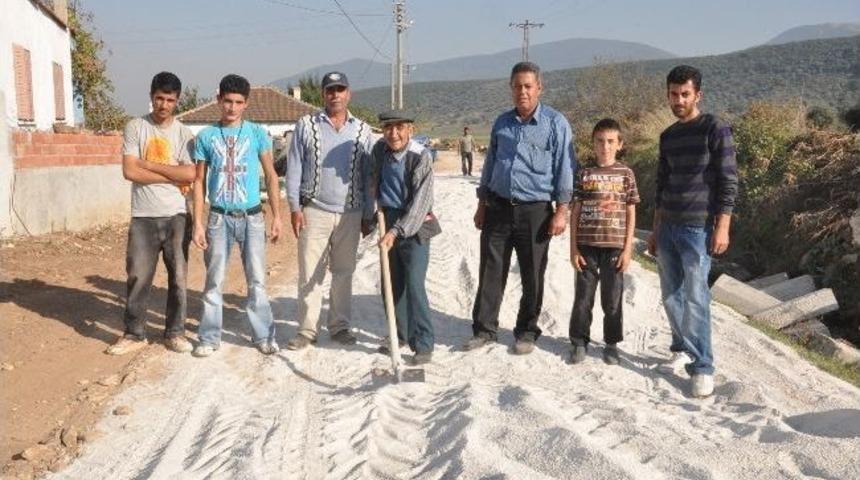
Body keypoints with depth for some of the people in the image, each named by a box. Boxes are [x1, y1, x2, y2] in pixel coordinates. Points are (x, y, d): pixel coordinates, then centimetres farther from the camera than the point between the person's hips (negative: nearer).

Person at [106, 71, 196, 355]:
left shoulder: (184, 134, 3)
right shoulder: (135, 128, 1)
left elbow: (190, 175, -10)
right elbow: (130, 171, -9)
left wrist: (149, 164, -9)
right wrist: (173, 176, -10)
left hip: (177, 217, 1)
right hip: (143, 217, -1)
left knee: (178, 277, 6)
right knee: (138, 277, 4)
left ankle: (175, 332, 19)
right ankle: (134, 334, 18)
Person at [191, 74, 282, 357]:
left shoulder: (257, 133, 1)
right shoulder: (206, 137, 3)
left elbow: (271, 176, 4)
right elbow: (199, 181, 5)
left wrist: (277, 216, -1)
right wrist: (198, 223, -1)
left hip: (251, 217, -1)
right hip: (219, 217, 1)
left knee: (257, 280, 3)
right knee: (214, 280, 6)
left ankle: (263, 336, 13)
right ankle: (209, 337, 17)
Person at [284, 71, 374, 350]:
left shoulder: (362, 131, 7)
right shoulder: (306, 126, 2)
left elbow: (368, 173, 9)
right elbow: (294, 169, 1)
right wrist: (294, 207, -6)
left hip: (350, 214, 2)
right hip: (314, 212, -2)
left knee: (344, 272, 10)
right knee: (310, 273, 0)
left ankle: (339, 326, 22)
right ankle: (306, 330, 9)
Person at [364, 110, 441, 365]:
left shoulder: (421, 156, -18)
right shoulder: (379, 150, 1)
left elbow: (420, 201, -22)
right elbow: (372, 184, 15)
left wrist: (396, 231, -28)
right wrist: (368, 217, 16)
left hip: (414, 226, -6)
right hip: (389, 221, 6)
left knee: (414, 285, -11)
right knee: (392, 284, 13)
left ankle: (423, 345, -2)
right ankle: (400, 334, 28)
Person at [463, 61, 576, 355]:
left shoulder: (555, 123, -3)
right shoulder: (502, 123, 11)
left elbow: (564, 169, -5)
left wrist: (562, 210, -11)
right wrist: (482, 205, 15)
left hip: (535, 211, -3)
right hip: (498, 208, 4)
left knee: (532, 276, 6)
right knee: (490, 273, 5)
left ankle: (526, 332, 21)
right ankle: (484, 330, 16)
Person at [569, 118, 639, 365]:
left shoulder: (625, 173, 2)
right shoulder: (584, 174, 2)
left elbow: (630, 214, 2)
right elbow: (575, 212, 3)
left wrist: (627, 249, -3)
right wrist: (573, 248, -2)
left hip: (614, 246, 0)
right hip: (587, 245, 1)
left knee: (612, 299, 7)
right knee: (583, 296, 7)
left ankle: (612, 343, 22)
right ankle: (579, 341, 19)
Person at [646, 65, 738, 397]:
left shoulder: (715, 129, -6)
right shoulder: (667, 136, 12)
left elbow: (728, 181, -9)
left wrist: (722, 227, -15)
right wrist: (655, 229, 17)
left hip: (698, 229, -6)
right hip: (667, 228, 6)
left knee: (696, 298, -9)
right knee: (671, 295, 9)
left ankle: (702, 367, -1)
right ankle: (681, 347, 25)